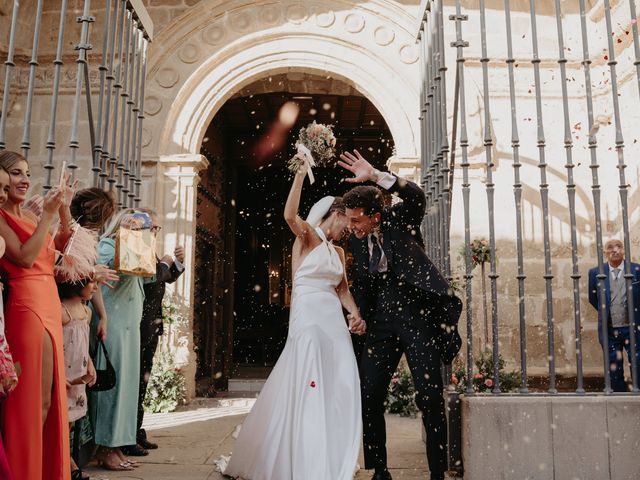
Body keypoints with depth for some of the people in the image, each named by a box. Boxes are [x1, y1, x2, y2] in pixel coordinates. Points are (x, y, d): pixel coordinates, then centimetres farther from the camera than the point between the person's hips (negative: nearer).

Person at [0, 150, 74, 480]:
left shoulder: (27, 216, 18)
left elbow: (61, 246, 16)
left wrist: (64, 209, 4)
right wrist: (48, 214, -13)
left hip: (48, 304, 8)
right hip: (28, 305, -8)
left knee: (49, 398, 11)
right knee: (35, 398, -5)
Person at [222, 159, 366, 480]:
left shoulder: (338, 251, 18)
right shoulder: (308, 237, -2)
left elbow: (341, 287, 18)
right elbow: (289, 215, -22)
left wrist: (355, 313, -1)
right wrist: (301, 172, -19)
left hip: (335, 323, 7)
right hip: (308, 320, -7)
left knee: (338, 392, 6)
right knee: (307, 392, -5)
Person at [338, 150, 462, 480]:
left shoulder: (399, 220, -5)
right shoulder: (355, 242, 7)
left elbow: (415, 196, -26)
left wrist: (375, 176, -32)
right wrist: (358, 317, 6)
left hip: (417, 318, -4)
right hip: (381, 325, 5)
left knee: (430, 398, -4)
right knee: (368, 397, 1)